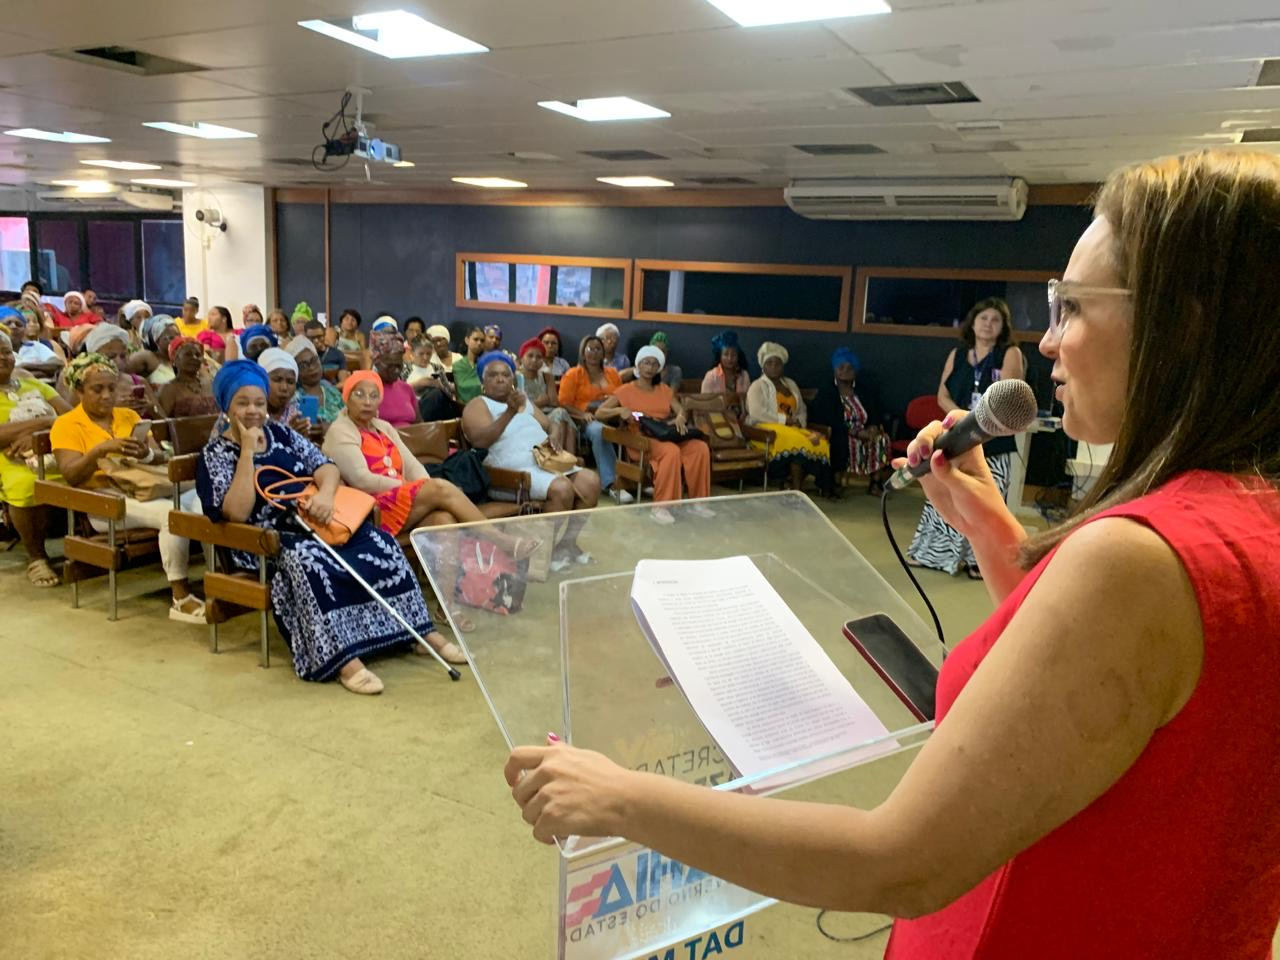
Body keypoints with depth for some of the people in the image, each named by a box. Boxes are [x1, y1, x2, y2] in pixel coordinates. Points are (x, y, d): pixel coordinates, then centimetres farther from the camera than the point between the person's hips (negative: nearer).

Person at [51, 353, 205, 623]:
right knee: (172, 512, -34)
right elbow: (70, 475, -9)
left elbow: (162, 457, 10)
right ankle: (180, 599, -27)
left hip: (146, 489, 5)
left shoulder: (129, 415, 20)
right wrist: (101, 449, -24)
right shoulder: (66, 424, 5)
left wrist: (145, 454, -13)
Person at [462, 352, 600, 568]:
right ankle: (552, 550, -12)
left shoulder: (523, 400, 26)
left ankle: (570, 542, -2)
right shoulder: (478, 405, 3)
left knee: (591, 480, -14)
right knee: (561, 487, -30)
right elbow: (481, 440, -16)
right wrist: (510, 412, -29)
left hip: (546, 463, 7)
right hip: (512, 473, -7)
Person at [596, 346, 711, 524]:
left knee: (701, 447, -24)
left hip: (668, 436, 5)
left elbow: (681, 410, 11)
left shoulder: (664, 389, 23)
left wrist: (680, 417, -14)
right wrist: (620, 410, -17)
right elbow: (599, 413, 1)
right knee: (672, 451, -37)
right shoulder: (626, 390, 9)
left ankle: (697, 502, -16)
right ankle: (661, 507, -35)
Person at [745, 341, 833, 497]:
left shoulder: (790, 384, 23)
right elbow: (756, 413, -14)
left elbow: (802, 410, 22)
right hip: (767, 430, -6)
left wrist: (799, 421, -3)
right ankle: (796, 489, -30)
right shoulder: (757, 386, 2)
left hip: (793, 428, 6)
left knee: (820, 442, -23)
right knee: (799, 443, -34)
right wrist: (784, 420, -14)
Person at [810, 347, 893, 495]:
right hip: (837, 438, -5)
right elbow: (831, 422, -12)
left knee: (882, 439, -23)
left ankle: (876, 482, -21)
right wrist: (856, 432, -22)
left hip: (861, 434, 5)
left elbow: (871, 417, 12)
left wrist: (873, 427, -14)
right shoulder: (826, 392, 2)